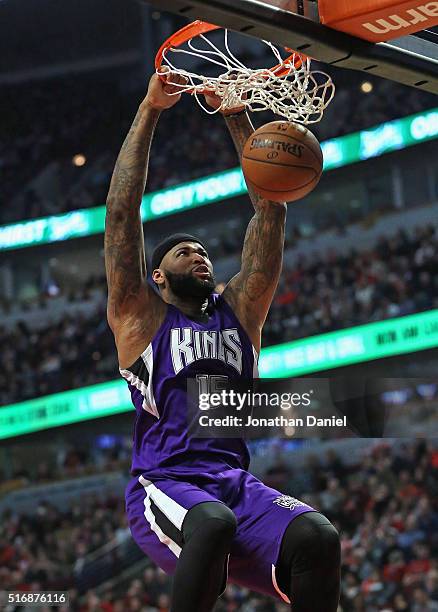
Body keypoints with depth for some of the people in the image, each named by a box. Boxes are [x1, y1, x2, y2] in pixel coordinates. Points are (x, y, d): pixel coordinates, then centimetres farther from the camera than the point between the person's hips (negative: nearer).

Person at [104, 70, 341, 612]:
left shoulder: (239, 308, 22)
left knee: (317, 537, -28)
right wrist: (149, 111, 3)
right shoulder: (140, 316, 13)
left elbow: (271, 211, 18)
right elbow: (121, 212, 5)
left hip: (238, 483, 4)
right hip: (164, 482, -4)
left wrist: (237, 118, 13)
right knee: (213, 523, -39)